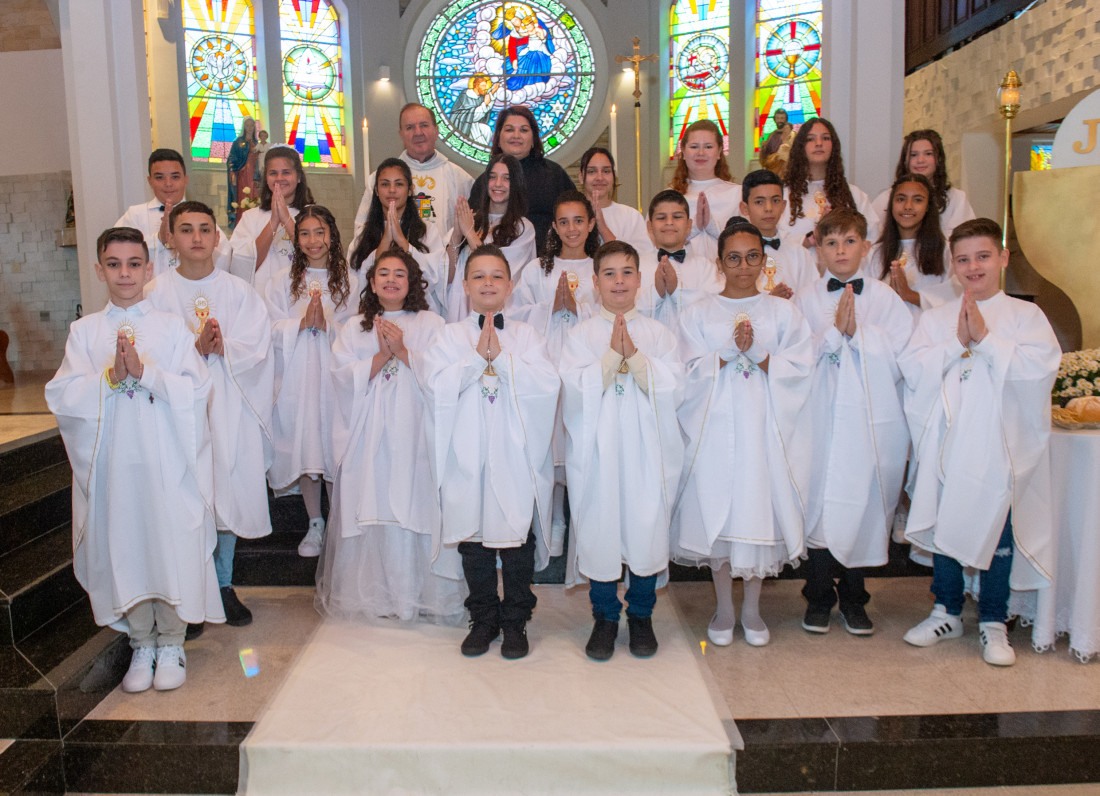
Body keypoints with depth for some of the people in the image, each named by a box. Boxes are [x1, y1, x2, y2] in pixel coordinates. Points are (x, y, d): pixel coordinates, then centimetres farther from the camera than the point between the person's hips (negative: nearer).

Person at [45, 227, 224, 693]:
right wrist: (111, 376, -16)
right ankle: (141, 645, 26)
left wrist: (145, 373, -17)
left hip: (167, 460, -1)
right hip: (111, 461, 1)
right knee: (123, 549, 7)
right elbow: (61, 396, -2)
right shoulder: (84, 331, 6)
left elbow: (197, 389, -6)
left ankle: (170, 643, 21)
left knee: (172, 546, 2)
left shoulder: (171, 327, 4)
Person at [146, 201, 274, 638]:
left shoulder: (239, 292, 6)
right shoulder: (155, 294, 1)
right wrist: (197, 348, -19)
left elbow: (256, 349, -2)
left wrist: (221, 348, -19)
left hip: (230, 410, 2)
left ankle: (224, 585, 24)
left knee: (229, 496, 7)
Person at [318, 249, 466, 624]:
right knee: (371, 507, -1)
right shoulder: (353, 329, 15)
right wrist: (381, 356, -8)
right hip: (368, 437, 2)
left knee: (416, 507, -6)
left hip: (416, 435, -2)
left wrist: (403, 352, -11)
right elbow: (344, 378, 3)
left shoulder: (430, 324, 9)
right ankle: (369, 594, 10)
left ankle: (418, 593, 5)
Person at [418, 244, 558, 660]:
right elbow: (435, 386, -8)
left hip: (517, 457, -1)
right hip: (467, 457, 1)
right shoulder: (449, 336, 7)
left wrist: (501, 356, -14)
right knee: (473, 536, 9)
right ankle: (483, 618, 25)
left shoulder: (526, 335, 5)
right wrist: (477, 357, -13)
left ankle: (515, 620, 20)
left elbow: (548, 385, -9)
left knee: (518, 536, 4)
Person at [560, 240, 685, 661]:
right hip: (597, 451, 0)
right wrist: (612, 356, -15)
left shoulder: (659, 334, 6)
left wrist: (635, 357, -14)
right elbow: (575, 392, -8)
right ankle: (605, 617, 23)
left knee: (647, 528, 4)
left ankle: (641, 615, 24)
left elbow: (673, 390, -5)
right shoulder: (581, 334, 3)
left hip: (647, 452, 1)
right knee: (598, 531, 4)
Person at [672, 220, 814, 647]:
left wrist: (758, 354, -13)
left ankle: (752, 608, 19)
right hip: (716, 428, 0)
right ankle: (723, 608, 19)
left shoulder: (783, 312, 9)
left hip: (766, 429, 0)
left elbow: (800, 368, -1)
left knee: (760, 509, 1)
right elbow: (692, 372, -3)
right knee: (717, 513, 2)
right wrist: (730, 352, -16)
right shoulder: (698, 314, 8)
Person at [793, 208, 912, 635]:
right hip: (821, 419, 0)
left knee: (863, 507, 5)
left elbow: (899, 358, -4)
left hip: (872, 421, 1)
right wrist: (833, 331, -15)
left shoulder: (885, 298, 5)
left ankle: (853, 599, 23)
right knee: (819, 506, 2)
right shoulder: (805, 301, 5)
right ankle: (818, 597, 19)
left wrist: (857, 331, -13)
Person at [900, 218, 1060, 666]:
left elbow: (1041, 367, -14)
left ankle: (993, 623, 21)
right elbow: (912, 368, -6)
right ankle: (947, 613, 28)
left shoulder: (1025, 315, 2)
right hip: (946, 444, 2)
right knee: (944, 527, 11)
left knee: (997, 531, 5)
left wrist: (985, 339, -16)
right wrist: (958, 343, -15)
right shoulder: (935, 319, 7)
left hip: (1000, 448, -2)